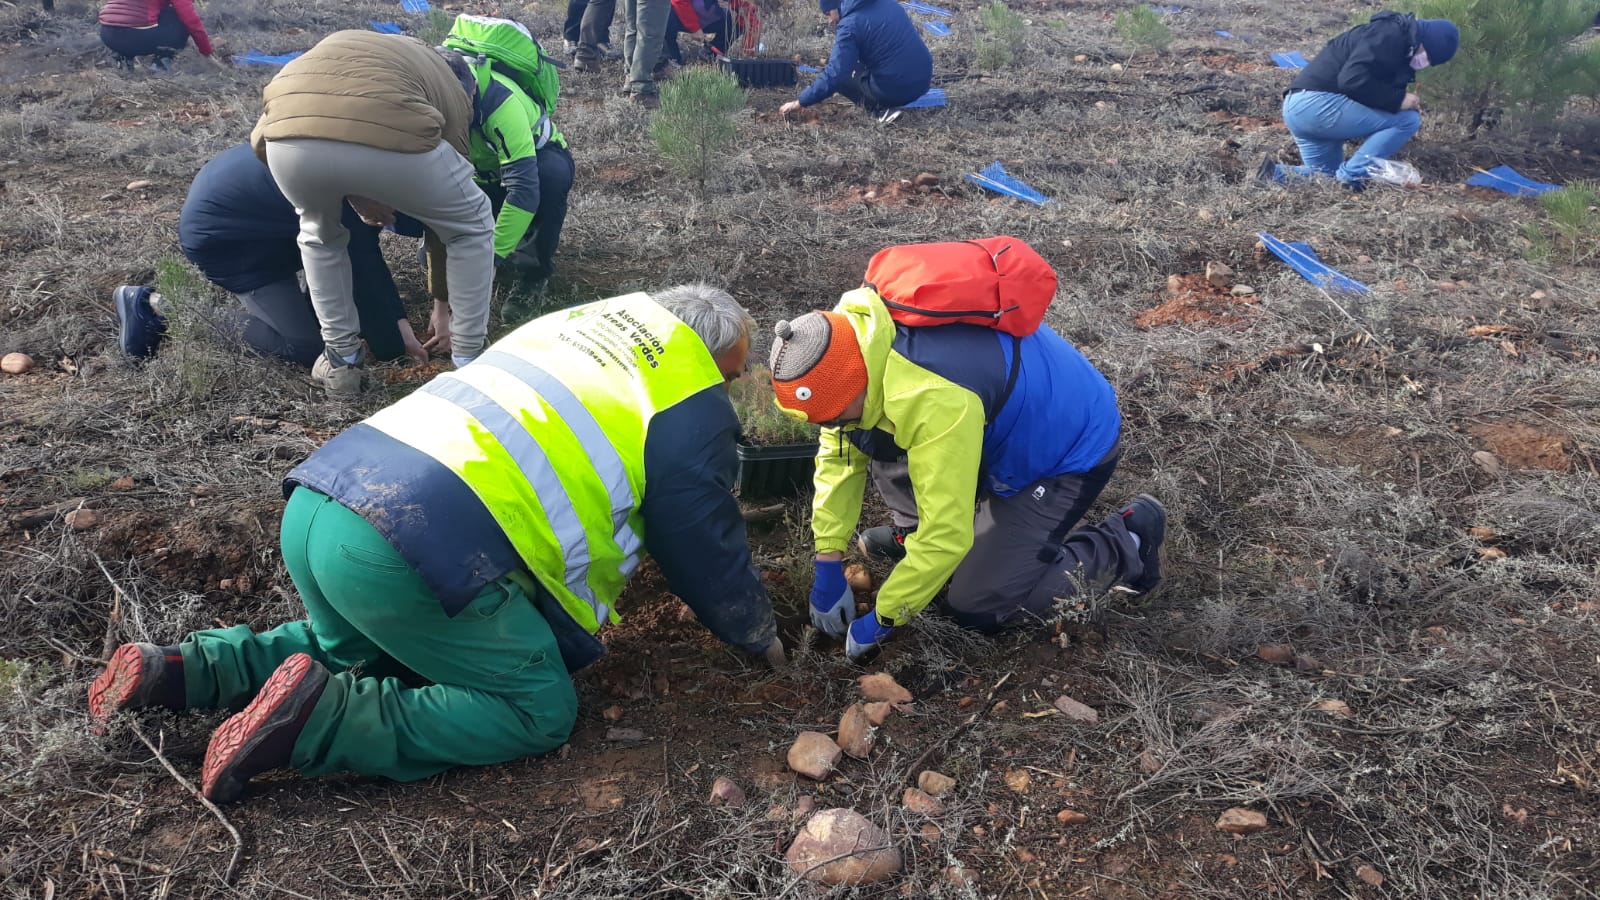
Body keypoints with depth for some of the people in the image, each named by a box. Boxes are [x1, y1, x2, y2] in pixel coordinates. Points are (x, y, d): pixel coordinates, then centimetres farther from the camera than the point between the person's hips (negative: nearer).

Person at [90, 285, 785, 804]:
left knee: (358, 650, 36)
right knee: (540, 711, 6)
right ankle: (317, 720, -7)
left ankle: (181, 672, 18)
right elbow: (704, 547, 13)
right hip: (415, 551, -9)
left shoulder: (581, 320, 26)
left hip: (316, 504, 9)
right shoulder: (692, 405, 4)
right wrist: (759, 634, 31)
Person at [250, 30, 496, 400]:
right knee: (472, 224, 27)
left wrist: (356, 195, 41)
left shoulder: (336, 46, 42)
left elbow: (260, 143, 33)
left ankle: (341, 361, 38)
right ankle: (469, 362, 30)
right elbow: (443, 217, 38)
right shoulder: (450, 92, 34)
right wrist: (442, 306, 48)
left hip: (289, 139, 3)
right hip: (389, 138, -2)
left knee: (320, 235, 37)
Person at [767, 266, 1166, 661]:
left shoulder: (932, 401, -41)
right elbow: (839, 455, -4)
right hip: (1005, 423, 8)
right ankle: (911, 531, 16)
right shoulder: (853, 337, -16)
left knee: (978, 608, -8)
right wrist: (827, 569, -4)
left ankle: (1127, 539, 5)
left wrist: (881, 619, -20)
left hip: (1070, 446, -8)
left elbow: (947, 536, -34)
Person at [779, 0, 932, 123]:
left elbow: (833, 76, -17)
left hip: (895, 90, -8)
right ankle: (881, 103, 13)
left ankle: (878, 107, -7)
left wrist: (799, 102, -8)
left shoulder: (850, 24, -12)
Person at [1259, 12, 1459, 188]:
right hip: (1317, 103, -11)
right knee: (1409, 119, -8)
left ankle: (1275, 175, 5)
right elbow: (1352, 80, -23)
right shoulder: (1389, 37, -11)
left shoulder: (1396, 40, 23)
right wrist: (1398, 100, -14)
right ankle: (1351, 176, -10)